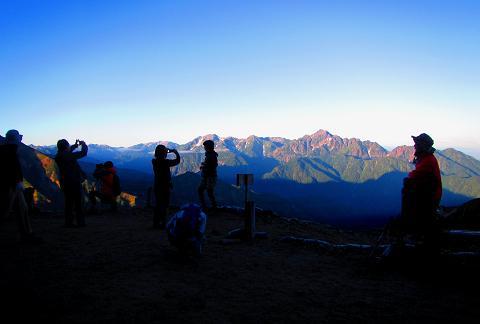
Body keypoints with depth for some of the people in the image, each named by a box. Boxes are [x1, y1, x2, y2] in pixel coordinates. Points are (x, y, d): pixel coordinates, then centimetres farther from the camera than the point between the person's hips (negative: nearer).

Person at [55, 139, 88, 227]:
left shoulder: (58, 156, 3)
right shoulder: (69, 156, -18)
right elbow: (83, 153, -12)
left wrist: (75, 145, 27)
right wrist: (83, 145, 7)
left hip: (65, 183, 6)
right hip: (74, 182, -6)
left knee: (68, 203, 12)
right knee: (78, 203, 2)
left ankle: (68, 222, 13)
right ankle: (80, 222, 4)